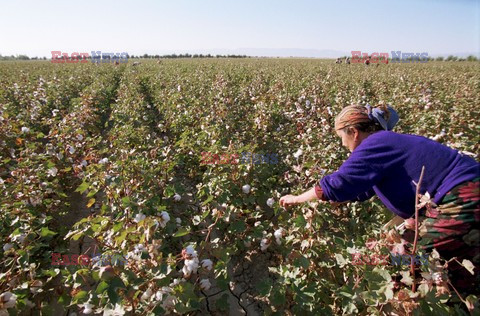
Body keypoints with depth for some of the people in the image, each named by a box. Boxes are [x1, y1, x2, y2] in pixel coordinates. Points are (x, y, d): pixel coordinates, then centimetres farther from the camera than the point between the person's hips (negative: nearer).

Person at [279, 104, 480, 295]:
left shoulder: (376, 144, -16)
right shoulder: (384, 142, 16)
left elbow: (338, 184, -19)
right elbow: (359, 188, 24)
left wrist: (297, 199, -5)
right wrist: (321, 201, 26)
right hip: (453, 199, 10)